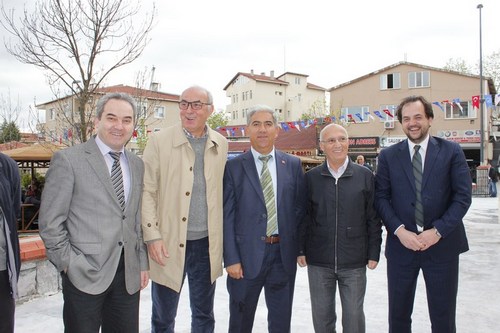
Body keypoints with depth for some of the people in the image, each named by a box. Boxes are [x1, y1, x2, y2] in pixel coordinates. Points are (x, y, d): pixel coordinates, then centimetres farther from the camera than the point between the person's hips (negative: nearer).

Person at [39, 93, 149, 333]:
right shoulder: (68, 159, -7)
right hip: (85, 272, -4)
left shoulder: (137, 164, 9)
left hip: (129, 274, 5)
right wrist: (68, 263, -8)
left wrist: (142, 263, 9)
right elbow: (50, 221, -6)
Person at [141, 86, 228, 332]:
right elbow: (146, 191, -6)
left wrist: (221, 237, 3)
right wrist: (152, 236, -12)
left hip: (207, 243, 3)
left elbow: (222, 190, 7)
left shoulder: (220, 144, 4)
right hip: (169, 242, -2)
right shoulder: (159, 141, -5)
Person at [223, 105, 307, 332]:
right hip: (247, 254, -1)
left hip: (284, 254, 2)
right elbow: (227, 216, -5)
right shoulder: (234, 166, -3)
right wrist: (231, 259, -10)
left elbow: (300, 208, 7)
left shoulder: (293, 165, 4)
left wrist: (299, 247, 0)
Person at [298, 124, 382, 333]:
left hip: (354, 262, 0)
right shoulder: (311, 178, 1)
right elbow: (303, 217, 5)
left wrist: (374, 253, 0)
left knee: (354, 316, 12)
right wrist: (301, 250, 2)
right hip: (318, 262, 1)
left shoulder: (365, 176, -1)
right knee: (321, 316, 14)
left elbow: (373, 218, 2)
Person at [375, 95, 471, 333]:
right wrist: (399, 230, -12)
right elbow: (381, 197, 0)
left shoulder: (451, 152, 1)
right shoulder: (388, 156, 3)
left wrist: (438, 231, -13)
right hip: (401, 245, 1)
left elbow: (463, 196, -4)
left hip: (442, 245, 0)